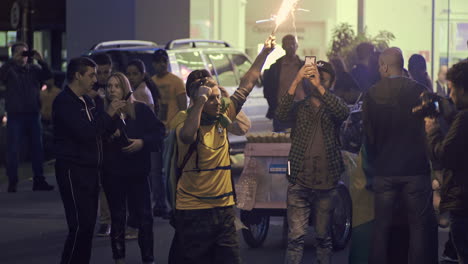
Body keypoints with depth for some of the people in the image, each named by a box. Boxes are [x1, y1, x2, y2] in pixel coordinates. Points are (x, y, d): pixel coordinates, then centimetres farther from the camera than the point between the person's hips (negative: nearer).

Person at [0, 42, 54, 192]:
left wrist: (40, 61, -19)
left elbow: (48, 75, -5)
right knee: (13, 150, -3)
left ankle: (39, 180, 12)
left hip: (33, 115, 3)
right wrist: (14, 60, -29)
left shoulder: (33, 69, 10)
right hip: (15, 116, -3)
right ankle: (12, 182, 1)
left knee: (37, 148, 6)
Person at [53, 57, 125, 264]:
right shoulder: (64, 102, -13)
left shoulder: (86, 100, 17)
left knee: (88, 223, 9)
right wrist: (108, 114, -15)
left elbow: (96, 129, 25)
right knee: (80, 225, -12)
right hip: (73, 170, -9)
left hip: (90, 168, 9)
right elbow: (84, 132, -24)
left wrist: (112, 123, 5)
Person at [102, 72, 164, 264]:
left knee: (144, 217, 1)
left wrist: (143, 142, -15)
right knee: (117, 217, 9)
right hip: (112, 172, 0)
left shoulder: (141, 110, -1)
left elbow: (158, 131, -1)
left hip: (137, 171, 0)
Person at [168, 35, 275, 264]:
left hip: (224, 208, 5)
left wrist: (264, 53, 14)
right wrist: (200, 102, -31)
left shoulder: (222, 118, 7)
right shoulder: (185, 121, -10)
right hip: (193, 212, -5)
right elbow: (187, 135, -36)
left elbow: (247, 85, 13)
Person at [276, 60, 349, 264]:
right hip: (299, 181, -1)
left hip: (326, 183, 1)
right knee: (295, 237, -7)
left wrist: (319, 86, -26)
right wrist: (296, 81, -24)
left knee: (323, 237, 9)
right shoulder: (300, 107, 8)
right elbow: (281, 114, -13)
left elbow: (343, 112, -16)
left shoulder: (333, 107, 8)